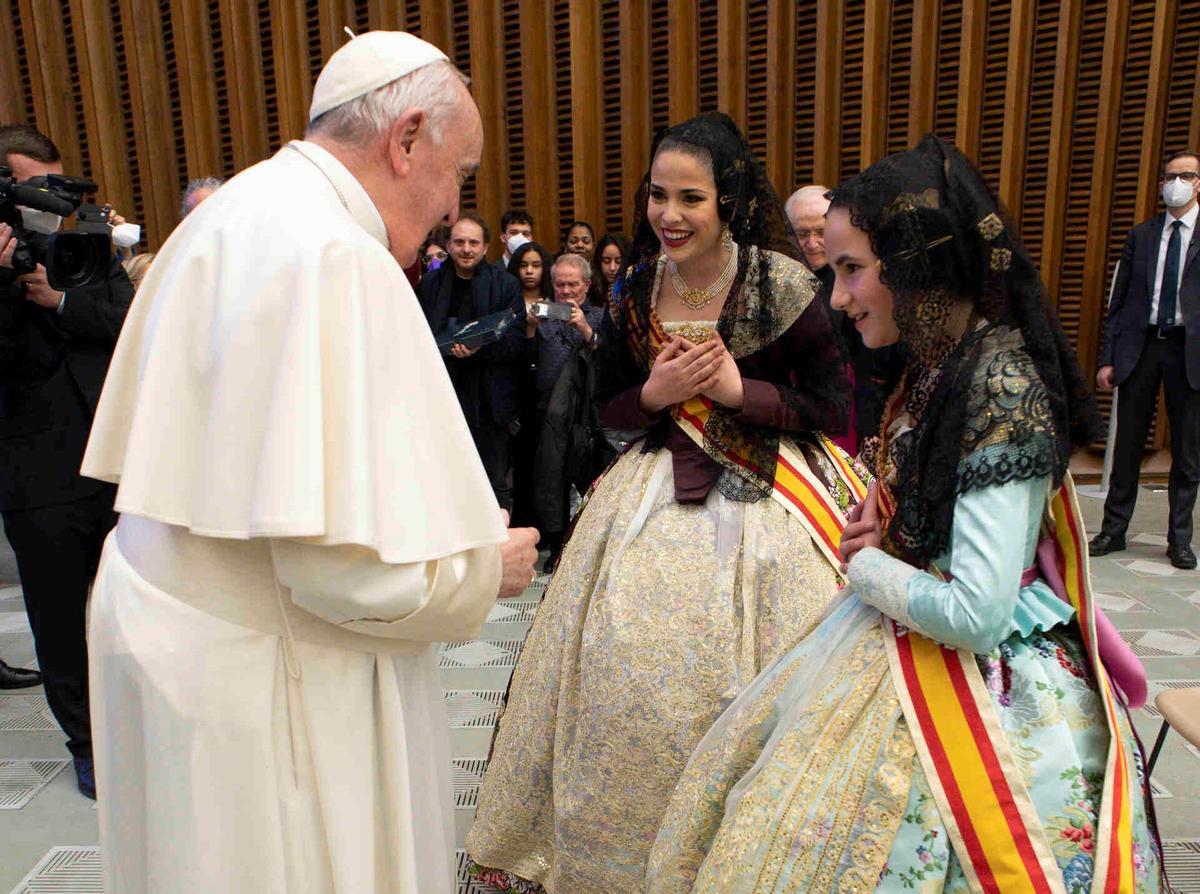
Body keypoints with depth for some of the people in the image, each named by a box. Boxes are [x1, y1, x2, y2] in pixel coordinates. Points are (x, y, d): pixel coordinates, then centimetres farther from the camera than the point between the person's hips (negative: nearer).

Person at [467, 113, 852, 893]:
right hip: (659, 495, 4)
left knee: (745, 695, 5)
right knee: (623, 674, 9)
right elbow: (609, 405, 9)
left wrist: (739, 391, -17)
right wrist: (655, 394, -11)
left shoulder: (781, 285, -11)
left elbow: (836, 406, -7)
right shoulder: (634, 287, 2)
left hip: (764, 500, -3)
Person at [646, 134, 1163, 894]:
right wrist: (878, 525, -4)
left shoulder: (1000, 388, -26)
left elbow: (974, 614, -29)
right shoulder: (943, 365, 2)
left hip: (974, 684, -9)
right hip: (901, 653, 9)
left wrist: (866, 566, -13)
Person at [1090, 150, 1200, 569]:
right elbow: (1119, 300, 9)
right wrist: (1107, 358, 3)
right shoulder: (1141, 235, 11)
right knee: (1128, 444, 7)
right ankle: (1113, 530, 18)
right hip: (1140, 346, 2)